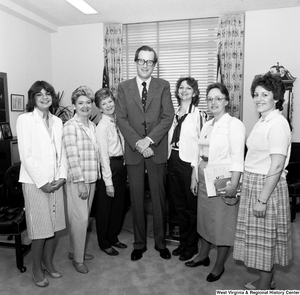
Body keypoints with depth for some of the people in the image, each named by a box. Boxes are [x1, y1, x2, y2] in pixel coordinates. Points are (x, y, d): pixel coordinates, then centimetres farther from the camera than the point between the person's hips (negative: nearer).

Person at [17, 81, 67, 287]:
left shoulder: (58, 121, 9)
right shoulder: (25, 119, -6)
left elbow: (61, 152, 9)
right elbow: (26, 155, -11)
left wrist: (62, 176, -3)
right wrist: (42, 182, -13)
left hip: (56, 181, 5)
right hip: (35, 182, -5)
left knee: (54, 225, 11)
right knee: (39, 228, 3)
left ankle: (49, 263, 30)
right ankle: (37, 269, 23)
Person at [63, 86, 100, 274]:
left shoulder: (92, 126, 10)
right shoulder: (70, 126, -11)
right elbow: (72, 156, -16)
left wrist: (95, 177, 10)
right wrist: (80, 182, -17)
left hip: (91, 179, 7)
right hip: (77, 180, -7)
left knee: (84, 217, 16)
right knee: (80, 218, -1)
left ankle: (76, 250, 34)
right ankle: (78, 258, 16)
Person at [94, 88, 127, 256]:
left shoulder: (118, 122, 7)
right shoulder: (102, 126, -14)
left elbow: (122, 146, 10)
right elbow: (103, 155, -17)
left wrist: (126, 169, 6)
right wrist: (108, 181, -17)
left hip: (122, 165, 8)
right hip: (109, 166, -7)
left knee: (119, 204, 19)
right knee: (105, 206, 9)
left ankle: (113, 237, 39)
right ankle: (104, 243, 28)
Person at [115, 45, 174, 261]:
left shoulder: (163, 86, 5)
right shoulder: (124, 87, 6)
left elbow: (168, 117, -4)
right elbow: (121, 119, -2)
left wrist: (149, 140, -16)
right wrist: (137, 143, -14)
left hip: (157, 150, 0)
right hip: (133, 151, 1)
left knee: (159, 197, 9)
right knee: (136, 199, 9)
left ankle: (161, 242, 26)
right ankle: (139, 243, 25)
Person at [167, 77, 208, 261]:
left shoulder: (199, 115, -7)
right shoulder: (173, 114, 10)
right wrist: (169, 159, 8)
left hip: (189, 163, -6)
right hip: (173, 162, 6)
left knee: (192, 206, 8)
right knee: (179, 205, 16)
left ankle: (192, 246, 26)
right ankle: (183, 242, 33)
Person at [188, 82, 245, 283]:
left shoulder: (234, 124, -11)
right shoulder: (207, 125, 11)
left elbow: (237, 158, -17)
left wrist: (233, 184, -23)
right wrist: (194, 177, 10)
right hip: (204, 179, 7)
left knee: (223, 222, 7)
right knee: (205, 218, 19)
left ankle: (219, 265, 26)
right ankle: (203, 255, 38)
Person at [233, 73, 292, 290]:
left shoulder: (278, 124, -16)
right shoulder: (263, 121, 11)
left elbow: (276, 167, -21)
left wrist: (262, 199, -21)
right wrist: (244, 184, 12)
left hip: (267, 186, -8)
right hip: (253, 183, 9)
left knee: (265, 238, 6)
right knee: (261, 237, 19)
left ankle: (264, 287, 24)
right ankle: (267, 280, 36)